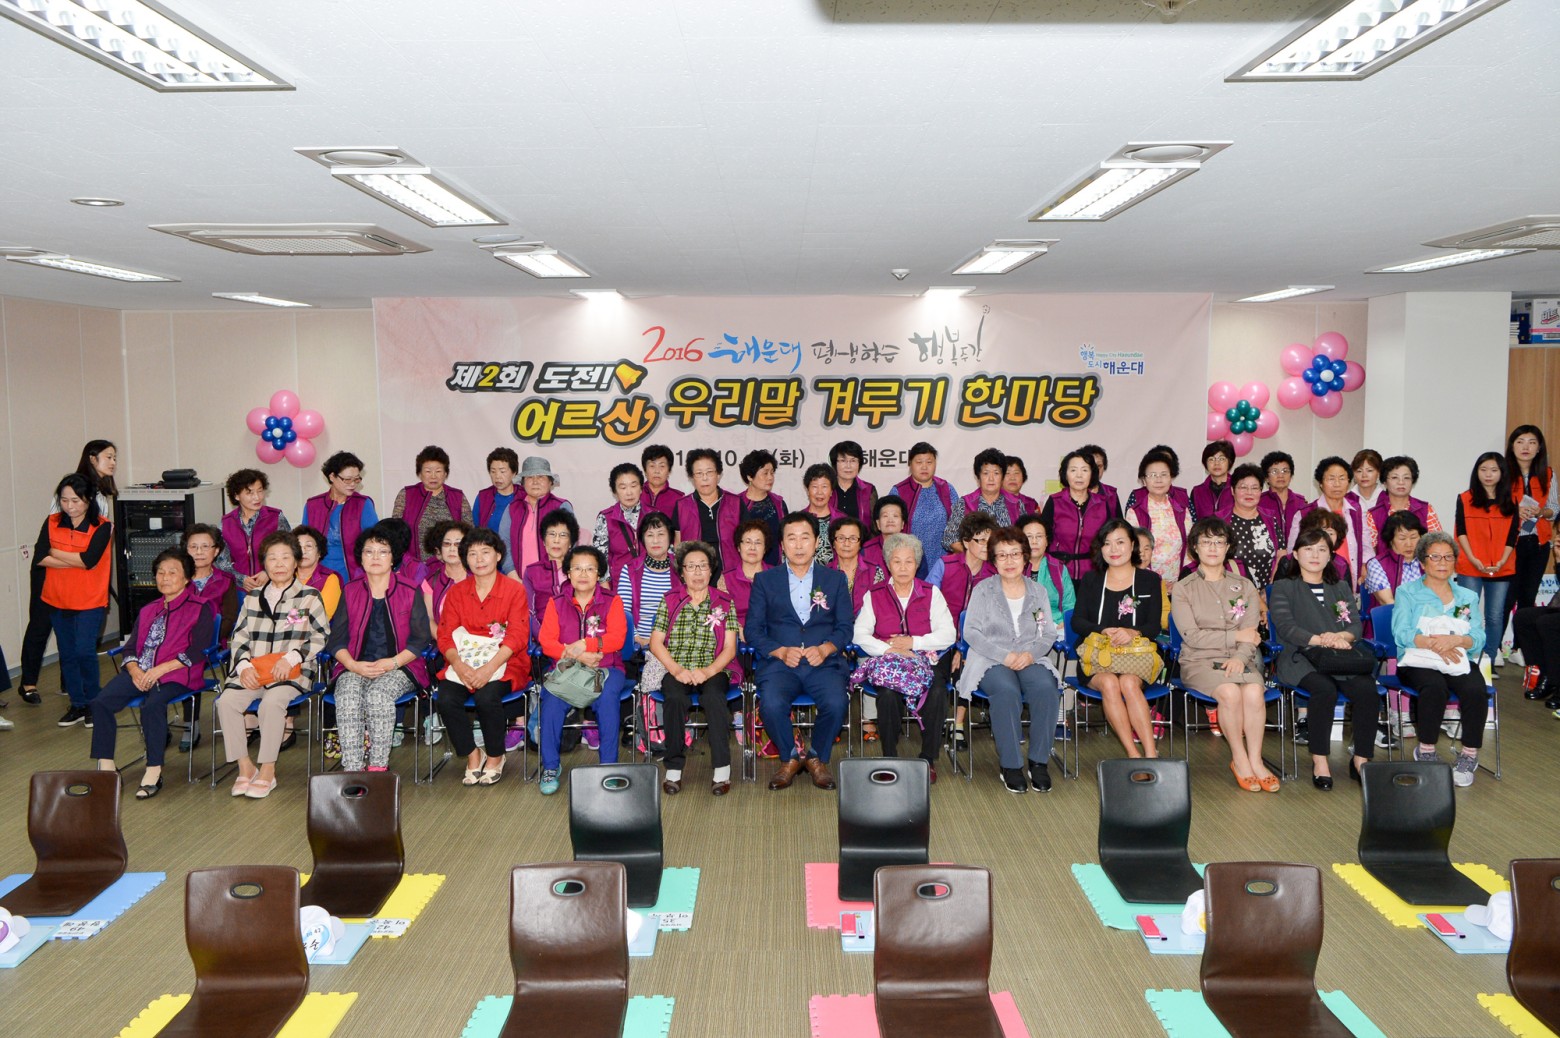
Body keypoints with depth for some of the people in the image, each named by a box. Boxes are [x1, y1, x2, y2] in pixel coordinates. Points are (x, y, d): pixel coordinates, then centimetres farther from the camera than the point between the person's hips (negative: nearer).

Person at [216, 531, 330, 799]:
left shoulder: (310, 597, 9)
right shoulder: (253, 599, 21)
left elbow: (322, 637, 2)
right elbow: (239, 637, 15)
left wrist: (291, 658, -12)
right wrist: (244, 666, -4)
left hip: (290, 673, -4)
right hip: (252, 672, 4)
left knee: (272, 700, -34)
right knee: (227, 700, -25)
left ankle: (267, 770, -22)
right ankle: (245, 766, -14)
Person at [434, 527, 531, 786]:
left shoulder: (514, 589, 1)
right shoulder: (456, 592, 12)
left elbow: (517, 636, -8)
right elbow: (445, 635, 4)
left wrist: (488, 668, -22)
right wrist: (458, 665, -18)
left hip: (503, 662, -3)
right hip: (464, 661, 3)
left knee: (486, 696, -32)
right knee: (445, 699, -25)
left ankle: (495, 757, -5)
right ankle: (472, 755, -1)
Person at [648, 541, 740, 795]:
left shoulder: (725, 603, 11)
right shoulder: (669, 602, 13)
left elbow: (730, 648, 4)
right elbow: (656, 643, 7)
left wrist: (708, 672, -13)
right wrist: (676, 670, -10)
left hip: (714, 671, 0)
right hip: (676, 671, 0)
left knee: (713, 696, -34)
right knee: (676, 698, -33)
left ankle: (722, 770, -30)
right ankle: (674, 769, -24)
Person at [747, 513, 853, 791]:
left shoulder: (835, 579, 15)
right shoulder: (765, 580, 13)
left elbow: (845, 627, 9)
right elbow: (752, 630, 6)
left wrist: (824, 649, -11)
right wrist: (781, 651, -11)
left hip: (824, 662, 0)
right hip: (780, 663, 0)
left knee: (836, 703, -30)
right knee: (771, 704, -31)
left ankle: (818, 758, 0)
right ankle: (789, 759, -1)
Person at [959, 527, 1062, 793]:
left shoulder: (1038, 592, 15)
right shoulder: (983, 589, 5)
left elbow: (1050, 634, 9)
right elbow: (971, 632, -3)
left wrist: (1030, 654, -12)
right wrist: (1004, 656, -15)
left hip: (1029, 659, 3)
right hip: (990, 661, -2)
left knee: (1046, 687, -30)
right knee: (1007, 691, -35)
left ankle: (1039, 762, -18)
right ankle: (1010, 765, -24)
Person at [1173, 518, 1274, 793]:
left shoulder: (1245, 587, 16)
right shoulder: (1183, 589, 6)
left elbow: (1251, 634, 3)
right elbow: (1192, 636, -6)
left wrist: (1240, 657, -17)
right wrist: (1235, 636, -5)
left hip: (1238, 659, 3)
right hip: (1199, 661, -2)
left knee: (1254, 692, -31)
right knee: (1230, 692, -32)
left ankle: (1255, 760, -18)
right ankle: (1239, 759, -15)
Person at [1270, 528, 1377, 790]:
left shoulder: (1341, 588, 25)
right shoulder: (1284, 587, 11)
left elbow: (1357, 625, 12)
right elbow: (1285, 626, -5)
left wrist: (1340, 637, -12)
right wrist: (1321, 640, -19)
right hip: (1301, 660, -4)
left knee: (1367, 689, -28)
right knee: (1325, 689, -35)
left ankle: (1361, 759, -15)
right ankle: (1319, 761, -24)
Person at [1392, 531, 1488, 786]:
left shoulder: (1468, 597, 19)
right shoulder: (1407, 593, 10)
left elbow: (1478, 638, 5)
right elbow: (1401, 633, -5)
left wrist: (1455, 640, -17)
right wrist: (1432, 643, -22)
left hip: (1459, 661, 3)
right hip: (1418, 661, -3)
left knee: (1476, 690, -30)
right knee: (1435, 687, -35)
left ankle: (1469, 755, -14)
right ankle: (1426, 750, -17)